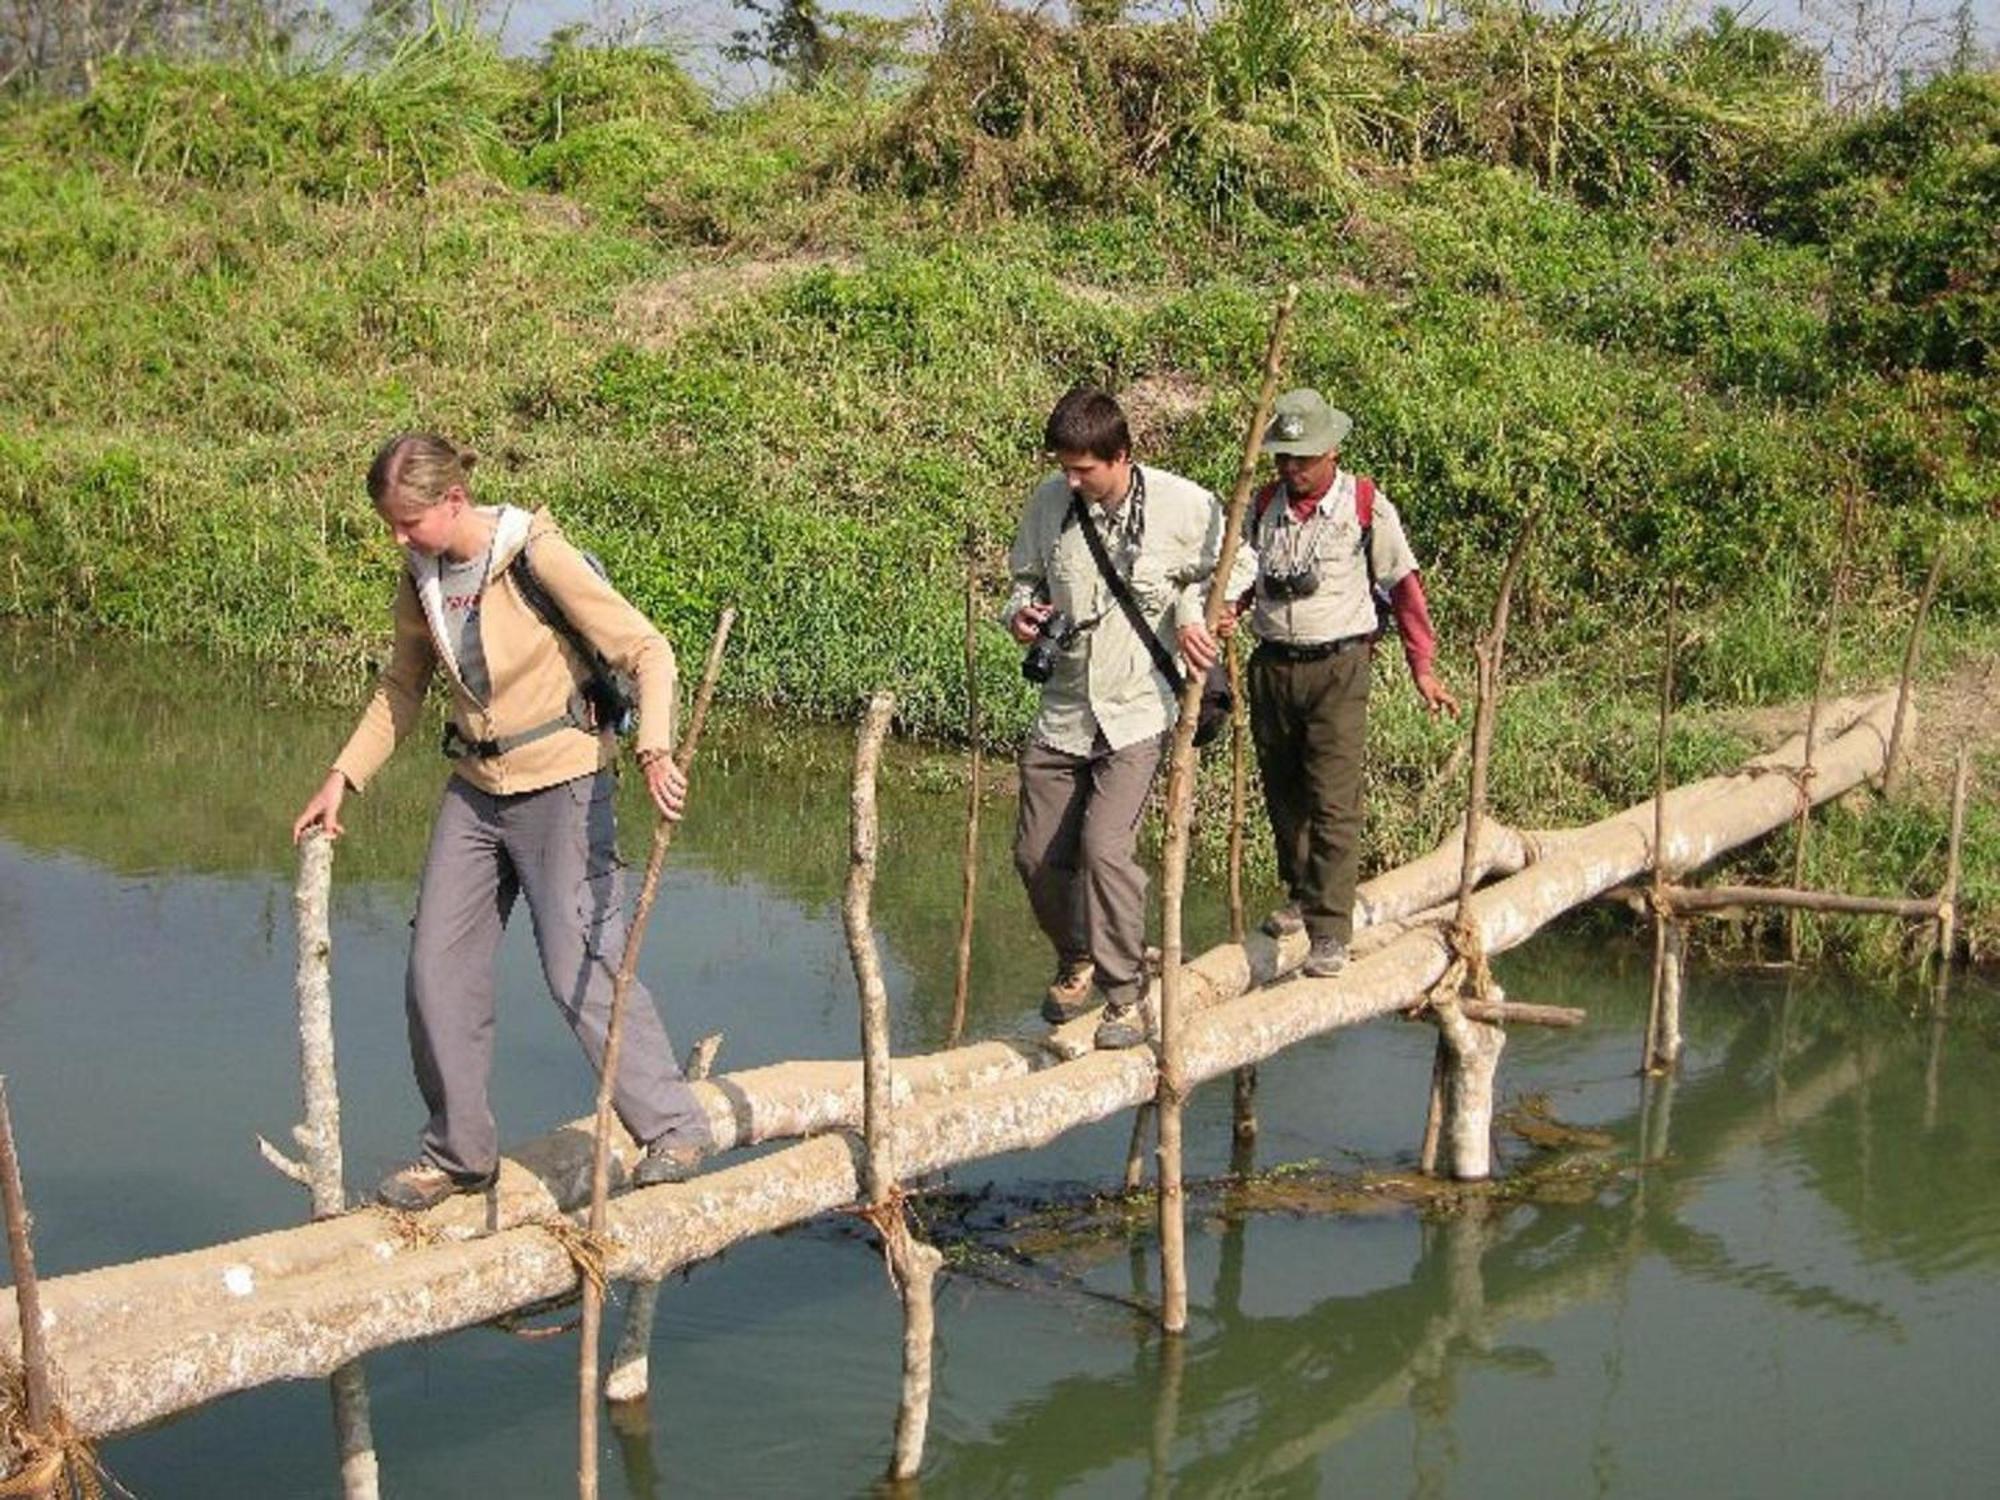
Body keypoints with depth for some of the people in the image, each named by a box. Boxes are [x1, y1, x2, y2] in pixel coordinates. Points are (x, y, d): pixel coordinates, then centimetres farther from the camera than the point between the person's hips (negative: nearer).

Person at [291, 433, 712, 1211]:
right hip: (475, 790, 7)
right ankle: (459, 1152, 20)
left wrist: (653, 751, -32)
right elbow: (401, 690, 16)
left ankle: (674, 1126, 7)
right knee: (437, 969, 6)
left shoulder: (536, 556, -18)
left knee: (580, 966, -9)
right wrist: (342, 778, 8)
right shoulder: (420, 578, 2)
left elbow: (647, 650, -18)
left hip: (561, 784, -7)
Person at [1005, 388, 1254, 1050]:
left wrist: (1193, 615, -12)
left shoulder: (1184, 505, -12)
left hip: (1138, 711, -4)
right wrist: (1021, 612, -8)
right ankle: (1076, 960, 37)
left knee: (1104, 844, -19)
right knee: (1037, 854, 8)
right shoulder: (1049, 501, -3)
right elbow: (1027, 577, 14)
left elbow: (1232, 567, 6)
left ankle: (1126, 994, -3)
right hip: (1062, 710, 4)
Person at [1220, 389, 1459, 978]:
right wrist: (1227, 611, -5)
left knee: (1333, 803, -11)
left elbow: (1402, 584, 1)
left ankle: (1330, 932, -12)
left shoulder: (1365, 505, -4)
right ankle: (1300, 895, 36)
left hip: (1337, 669, -5)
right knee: (1283, 794, 15)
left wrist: (1423, 669, -2)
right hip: (1272, 665, 5)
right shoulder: (1265, 504, 7)